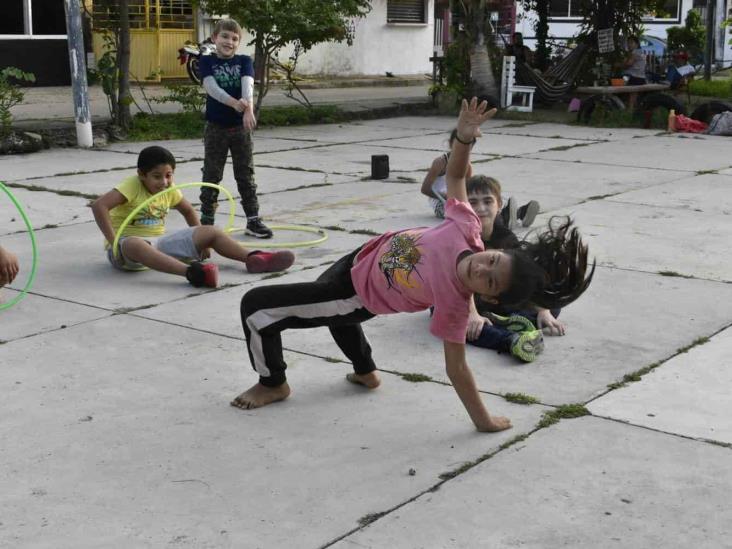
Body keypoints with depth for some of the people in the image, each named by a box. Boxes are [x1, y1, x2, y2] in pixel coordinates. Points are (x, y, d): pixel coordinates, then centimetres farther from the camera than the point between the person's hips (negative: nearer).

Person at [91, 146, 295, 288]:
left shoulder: (169, 189, 4)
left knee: (210, 232, -7)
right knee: (134, 245, -46)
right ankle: (191, 272, -64)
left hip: (159, 243, 7)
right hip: (127, 244, -7)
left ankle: (253, 258, -26)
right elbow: (99, 206, -28)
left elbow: (188, 210, 22)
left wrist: (199, 242, 13)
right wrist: (114, 241, -31)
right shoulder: (132, 186, -17)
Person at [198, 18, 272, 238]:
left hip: (241, 126, 1)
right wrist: (234, 103, -35)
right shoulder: (207, 61, -1)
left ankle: (253, 220, 14)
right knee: (211, 175, 6)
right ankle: (206, 220, 15)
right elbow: (211, 87, -18)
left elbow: (248, 85, -16)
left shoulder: (244, 61, 2)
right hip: (215, 127, -1)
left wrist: (248, 109, -36)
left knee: (246, 175, 7)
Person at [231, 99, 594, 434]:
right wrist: (464, 136, -35)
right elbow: (455, 175, -15)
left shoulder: (454, 303, -37)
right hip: (368, 254, 6)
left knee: (256, 307, -7)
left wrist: (484, 422, -24)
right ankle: (365, 372, 54)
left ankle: (273, 385, 23)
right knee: (325, 290, 39)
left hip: (360, 296, -6)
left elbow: (456, 368, -27)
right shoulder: (467, 228, -29)